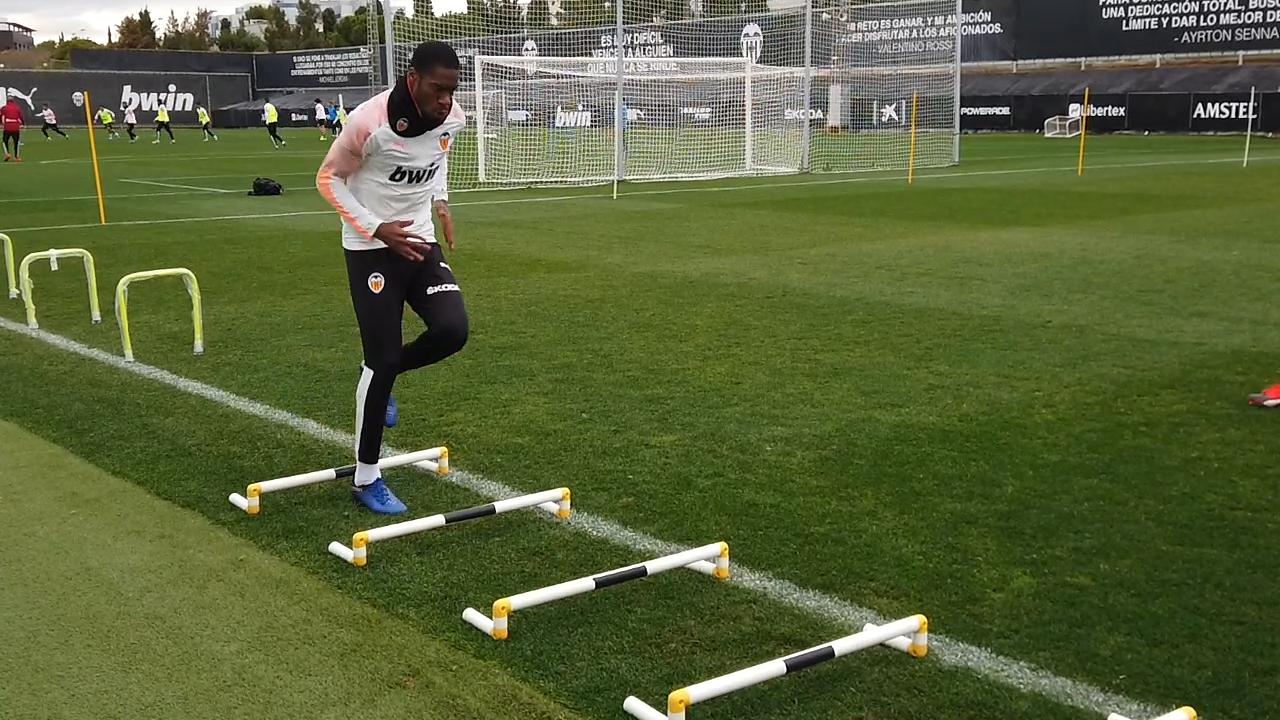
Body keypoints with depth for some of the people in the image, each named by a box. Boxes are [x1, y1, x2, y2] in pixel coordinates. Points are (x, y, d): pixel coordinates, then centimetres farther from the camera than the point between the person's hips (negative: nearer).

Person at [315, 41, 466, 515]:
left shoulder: (451, 119, -5)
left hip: (420, 242, 5)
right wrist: (377, 229, -19)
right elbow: (328, 179, -10)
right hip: (371, 250, -5)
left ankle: (379, 379, 18)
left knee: (452, 330, -15)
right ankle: (366, 478, 10)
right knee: (383, 358, -6)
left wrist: (440, 203, 6)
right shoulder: (370, 121, -23)